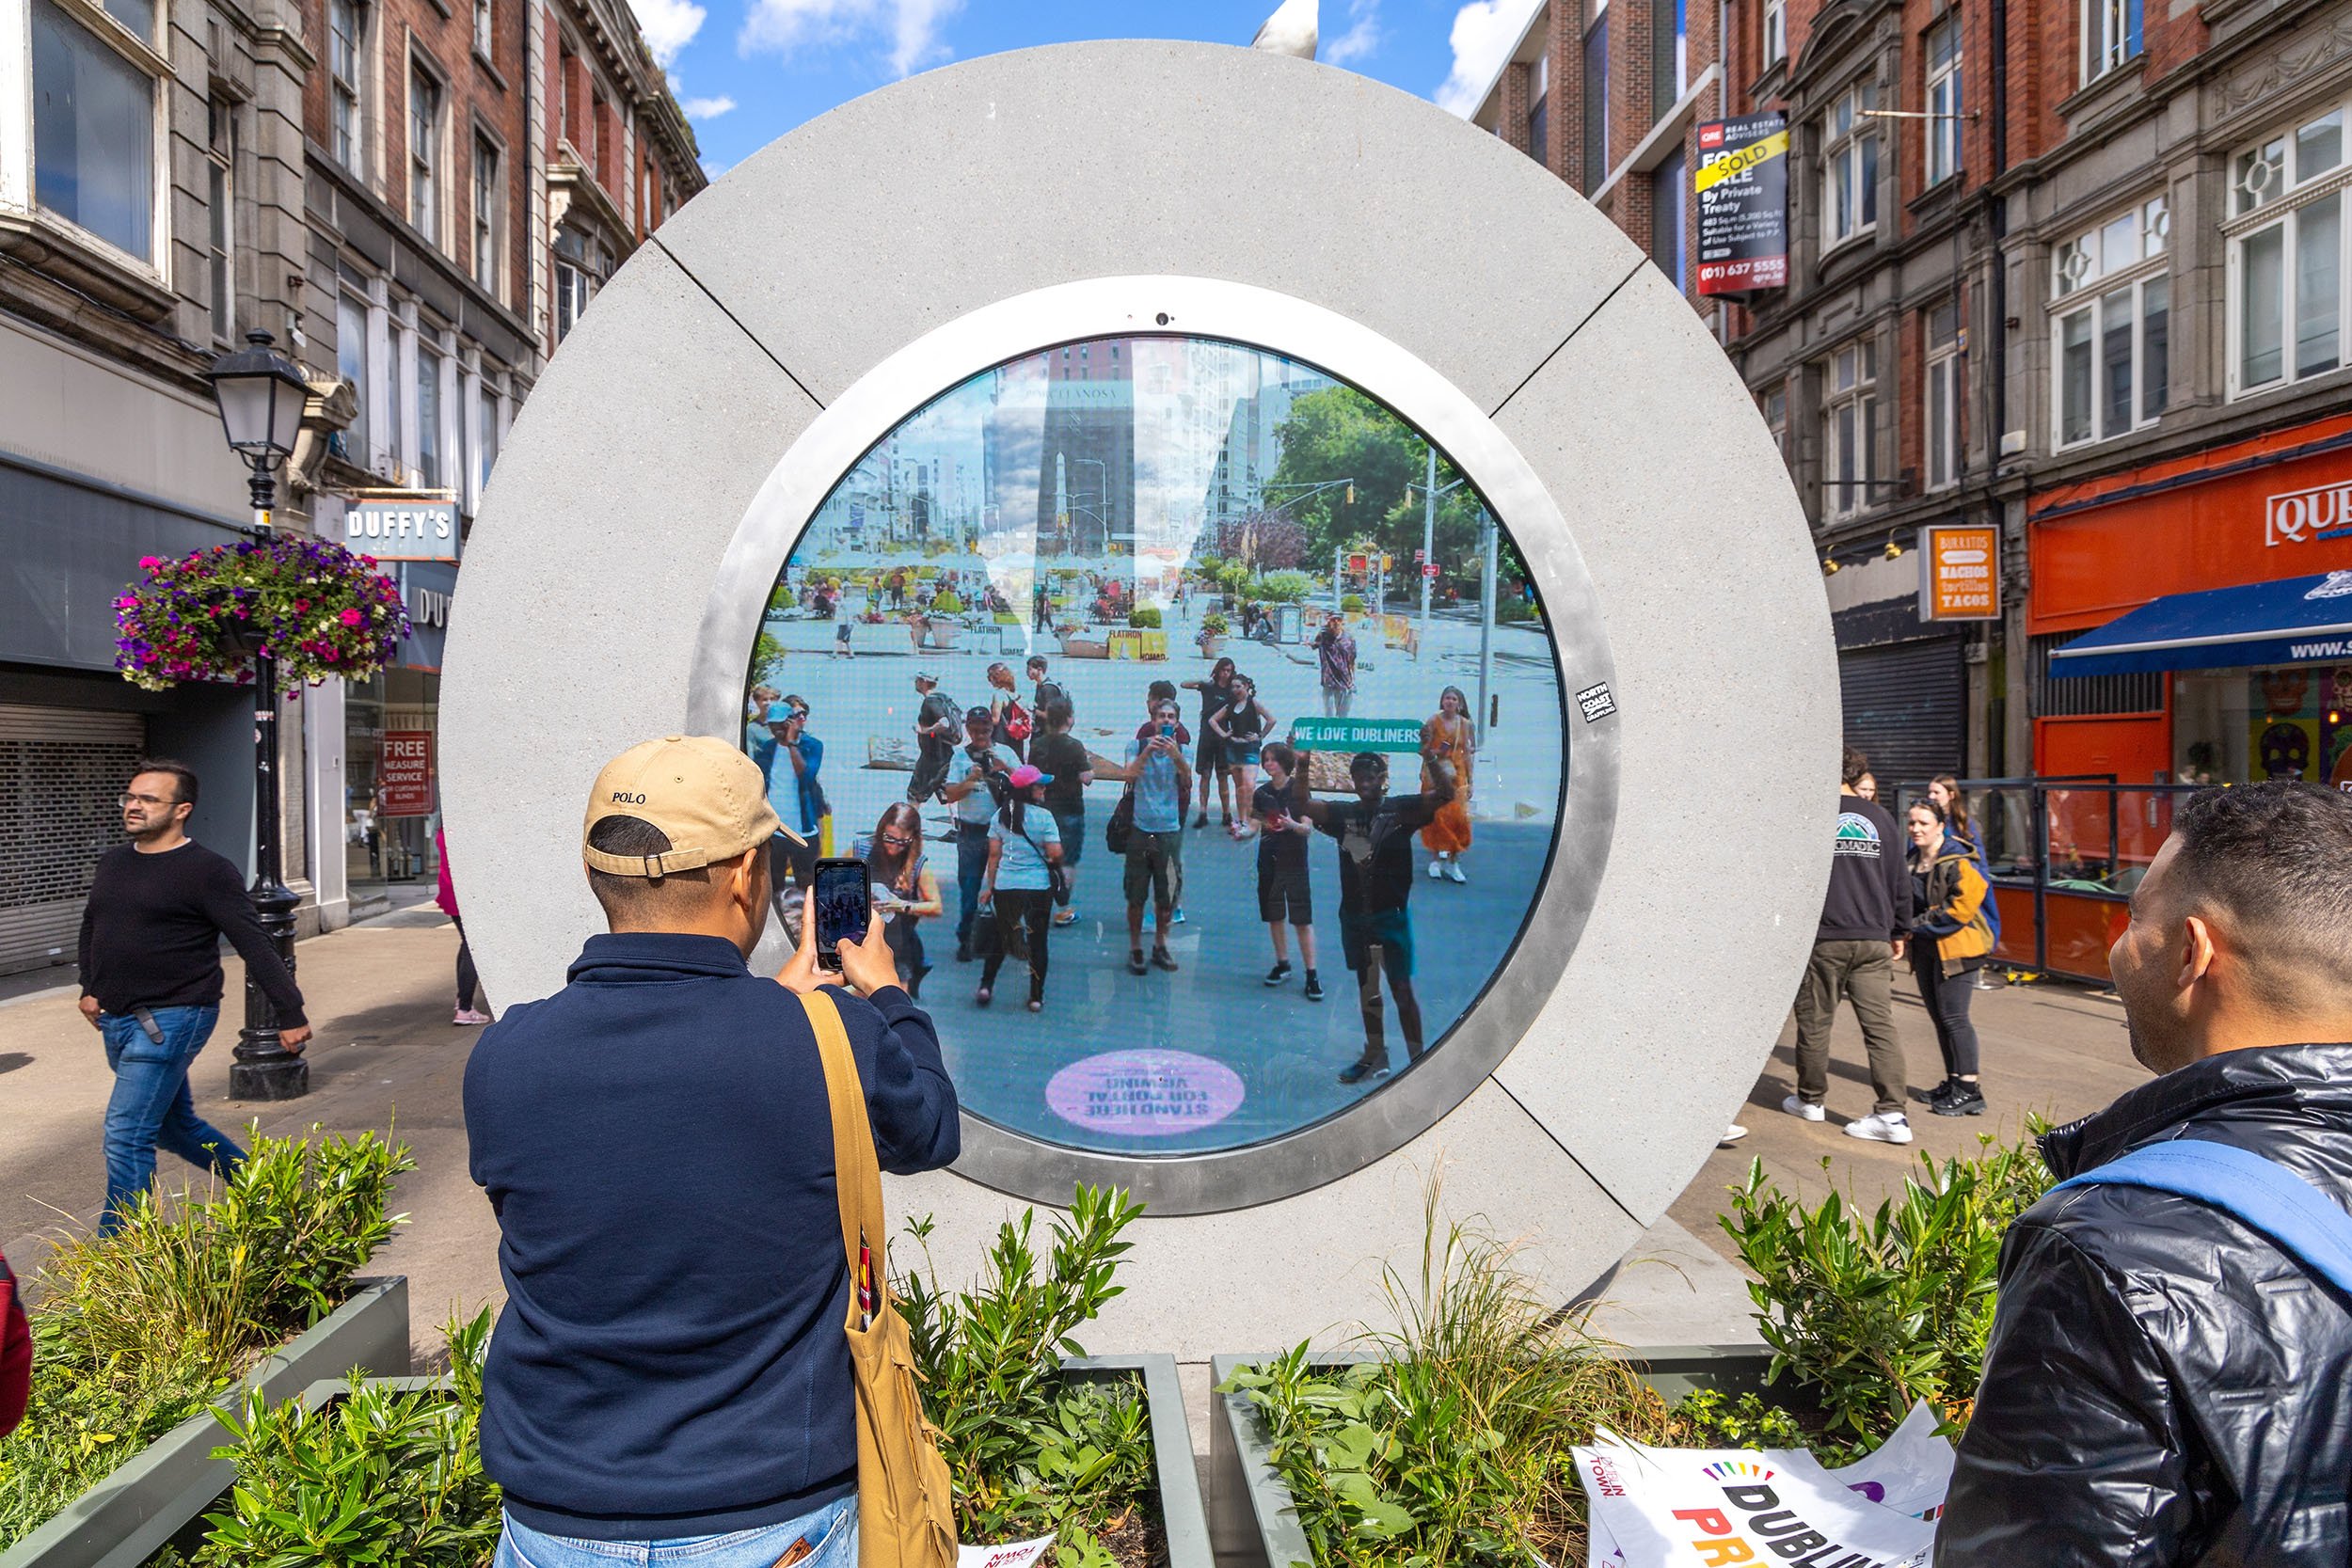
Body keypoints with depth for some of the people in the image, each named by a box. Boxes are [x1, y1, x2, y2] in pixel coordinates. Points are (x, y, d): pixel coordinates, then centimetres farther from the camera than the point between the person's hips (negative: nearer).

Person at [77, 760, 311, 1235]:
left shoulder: (207, 871, -12)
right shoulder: (112, 862, 10)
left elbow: (255, 946, -14)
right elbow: (91, 927, 28)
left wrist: (289, 1014, -16)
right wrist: (90, 987, 22)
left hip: (170, 1021, -8)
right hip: (117, 1020, 8)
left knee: (127, 1135, -10)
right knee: (175, 1126, 18)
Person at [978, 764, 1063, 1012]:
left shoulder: (1001, 815, 2)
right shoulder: (1043, 816, -11)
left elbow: (994, 854, 5)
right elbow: (1055, 852, -14)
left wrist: (990, 885, 12)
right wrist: (1054, 862, 9)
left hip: (1004, 886, 3)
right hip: (1038, 887, -3)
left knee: (1001, 938, 19)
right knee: (1037, 941, 8)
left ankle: (986, 986, 12)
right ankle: (1036, 997, 13)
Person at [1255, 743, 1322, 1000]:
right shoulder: (1261, 793, 6)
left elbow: (1308, 828, -12)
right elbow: (1256, 826, 8)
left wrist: (1292, 825, -32)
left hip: (1294, 863, -4)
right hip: (1268, 861, 4)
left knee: (1302, 920, -5)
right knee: (1274, 916, 11)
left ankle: (1312, 975, -2)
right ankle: (1282, 964, 26)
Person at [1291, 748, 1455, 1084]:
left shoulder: (1401, 809, -6)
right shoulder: (1343, 814, 5)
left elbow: (1445, 792, -16)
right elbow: (1300, 804, 1)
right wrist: (1302, 767, -10)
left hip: (1391, 914, -4)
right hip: (1354, 914, 4)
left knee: (1402, 988, -1)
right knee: (1366, 986, 15)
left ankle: (1417, 1059, 6)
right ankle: (1375, 1054, 28)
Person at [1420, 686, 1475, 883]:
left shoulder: (1465, 724, 4)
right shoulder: (1433, 721, -4)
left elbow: (1467, 753, 7)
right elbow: (1424, 749, -5)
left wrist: (1470, 781, 7)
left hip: (1457, 774, 2)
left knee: (1458, 816, -2)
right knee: (1436, 815, -1)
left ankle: (1453, 863, 7)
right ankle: (1435, 860, 11)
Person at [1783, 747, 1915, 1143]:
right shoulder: (1880, 819, 11)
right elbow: (1900, 882, 16)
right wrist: (1898, 932, 24)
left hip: (1824, 938, -4)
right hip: (1874, 939, 4)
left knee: (1814, 1021, 9)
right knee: (1881, 1024, 0)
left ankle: (1810, 1099, 22)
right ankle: (1892, 1113, -5)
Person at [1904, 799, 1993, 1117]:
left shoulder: (1956, 863, -16)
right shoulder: (1912, 861, 10)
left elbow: (1963, 906, -21)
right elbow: (1906, 901, 23)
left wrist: (1922, 923, -16)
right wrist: (1910, 928, 8)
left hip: (1955, 947, -9)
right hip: (1925, 948, 9)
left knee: (1953, 1017, -10)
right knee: (1938, 1016, 13)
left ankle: (1969, 1091, -5)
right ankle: (1953, 1081, 23)